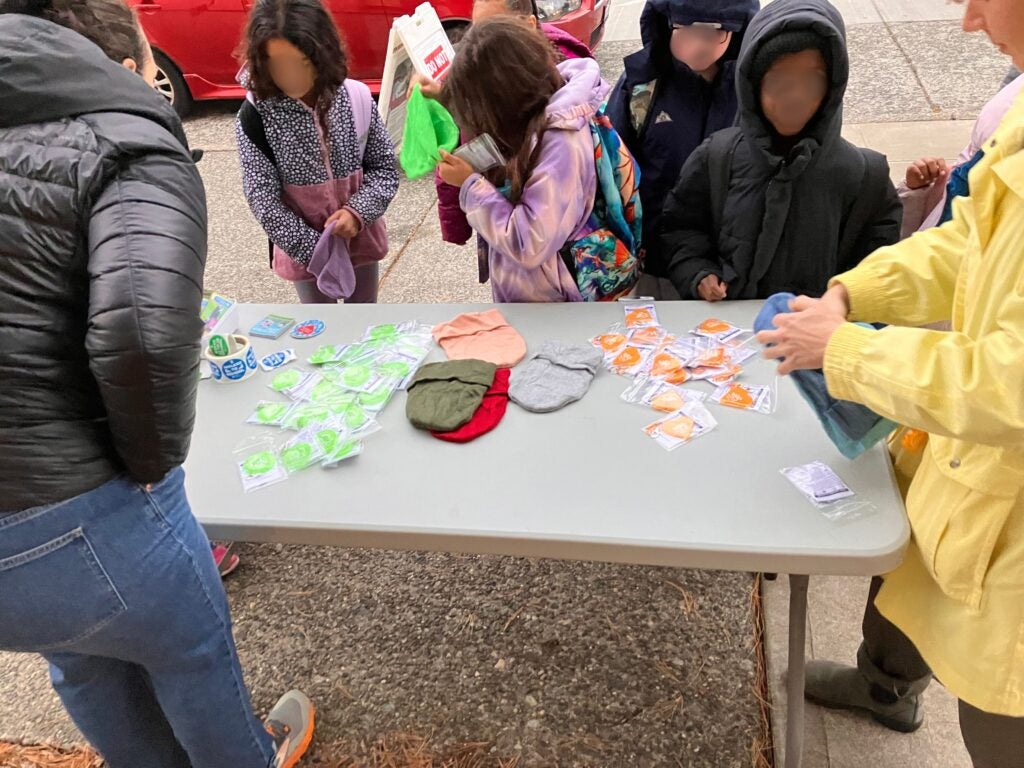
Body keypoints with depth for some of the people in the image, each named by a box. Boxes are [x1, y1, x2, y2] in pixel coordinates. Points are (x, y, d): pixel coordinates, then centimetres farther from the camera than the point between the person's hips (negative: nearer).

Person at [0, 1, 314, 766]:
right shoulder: (138, 156, -13)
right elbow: (141, 331, -33)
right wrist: (153, 460, -14)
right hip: (73, 521, -6)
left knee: (84, 665, 33)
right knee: (191, 650, 25)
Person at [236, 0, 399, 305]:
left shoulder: (357, 98, -14)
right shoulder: (256, 116, -18)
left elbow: (385, 168, -4)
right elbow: (264, 201, -16)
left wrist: (358, 212, -20)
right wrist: (315, 251, -18)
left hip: (361, 236, 2)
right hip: (303, 247, -1)